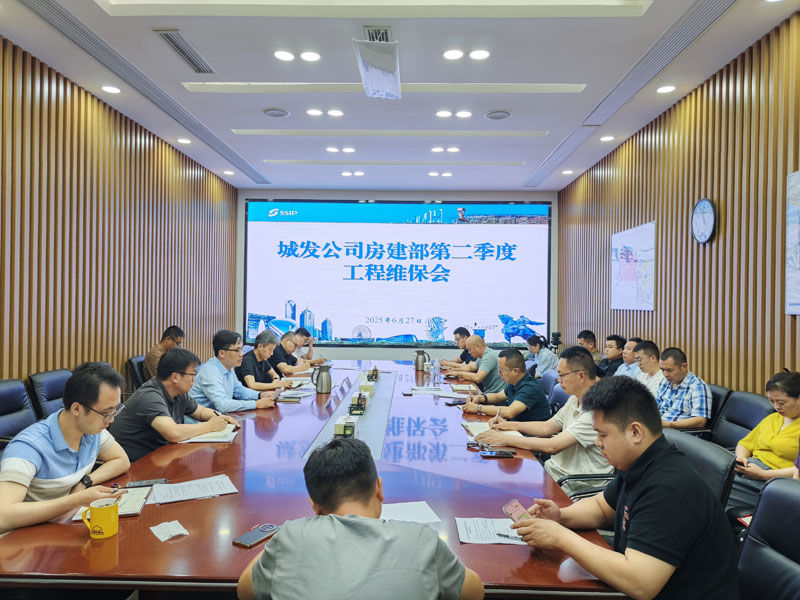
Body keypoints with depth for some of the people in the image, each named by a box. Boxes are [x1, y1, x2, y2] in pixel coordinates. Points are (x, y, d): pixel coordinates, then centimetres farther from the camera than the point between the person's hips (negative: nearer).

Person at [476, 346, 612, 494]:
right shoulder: (575, 399, 9)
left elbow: (553, 446, -28)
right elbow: (547, 427, 20)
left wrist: (505, 439, -22)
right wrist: (509, 425, 11)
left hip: (575, 486, -8)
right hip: (554, 468, 9)